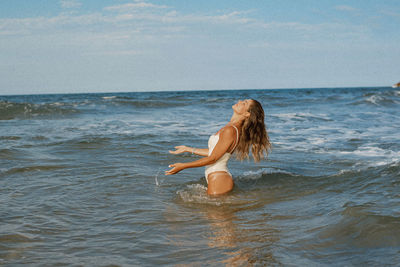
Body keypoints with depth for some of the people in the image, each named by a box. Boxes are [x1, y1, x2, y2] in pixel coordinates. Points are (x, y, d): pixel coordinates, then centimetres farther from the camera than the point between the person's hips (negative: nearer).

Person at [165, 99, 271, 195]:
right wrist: (187, 149, 24)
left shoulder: (230, 131, -21)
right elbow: (213, 151, 17)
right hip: (217, 177, 9)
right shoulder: (232, 127, 9)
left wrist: (183, 166, -13)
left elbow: (213, 158, -18)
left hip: (219, 179, -9)